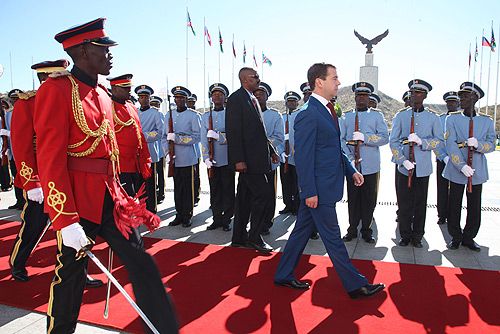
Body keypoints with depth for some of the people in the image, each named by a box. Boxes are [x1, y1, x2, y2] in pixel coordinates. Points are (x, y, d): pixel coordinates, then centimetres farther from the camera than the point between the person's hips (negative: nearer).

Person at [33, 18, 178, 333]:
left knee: (142, 263, 5)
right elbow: (50, 159, -17)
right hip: (78, 201, -6)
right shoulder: (57, 89, -12)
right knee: (71, 274, 11)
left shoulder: (103, 94, 11)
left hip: (110, 197, 7)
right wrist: (66, 221, -19)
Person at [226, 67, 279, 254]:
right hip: (247, 159, -9)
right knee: (264, 195, -10)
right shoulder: (236, 99, -9)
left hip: (255, 158, 9)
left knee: (245, 197, 12)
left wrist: (271, 151, 18)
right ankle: (254, 238, 3)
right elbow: (233, 131, -17)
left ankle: (239, 238, 22)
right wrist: (238, 159, -22)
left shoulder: (252, 99, 19)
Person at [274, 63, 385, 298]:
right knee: (332, 237, 4)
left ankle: (283, 276, 29)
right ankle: (355, 285, 18)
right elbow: (303, 157, -19)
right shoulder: (308, 115, -17)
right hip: (318, 189, -10)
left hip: (324, 186, 10)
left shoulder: (326, 111, 14)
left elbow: (334, 149, 20)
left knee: (302, 231, 16)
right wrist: (309, 192, -19)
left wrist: (351, 171, 14)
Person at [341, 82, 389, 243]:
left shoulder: (377, 115, 6)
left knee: (369, 200, 6)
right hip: (352, 166, 1)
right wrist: (349, 159, -11)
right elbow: (340, 139, 1)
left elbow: (385, 137, -4)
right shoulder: (347, 116, 9)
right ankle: (352, 230, 20)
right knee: (353, 199, 7)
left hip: (370, 166, -1)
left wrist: (365, 138, -19)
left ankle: (366, 230, 20)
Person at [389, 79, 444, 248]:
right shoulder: (401, 116, 4)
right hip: (404, 167, 0)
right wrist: (403, 161, -13)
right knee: (404, 203, 4)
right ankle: (405, 235, 18)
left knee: (420, 203, 8)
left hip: (423, 168, 1)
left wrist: (421, 141, -17)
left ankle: (417, 237, 22)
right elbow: (393, 141, -2)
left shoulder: (433, 117, 5)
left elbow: (439, 141, 2)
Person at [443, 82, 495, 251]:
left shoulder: (486, 121, 5)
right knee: (454, 206, 5)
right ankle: (455, 237, 21)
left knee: (475, 207, 8)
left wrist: (478, 145, -19)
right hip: (456, 170, -2)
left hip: (477, 171, 2)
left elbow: (491, 145, 4)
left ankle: (469, 237, 24)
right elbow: (450, 144, -10)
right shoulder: (452, 118, -1)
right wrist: (461, 166, -20)